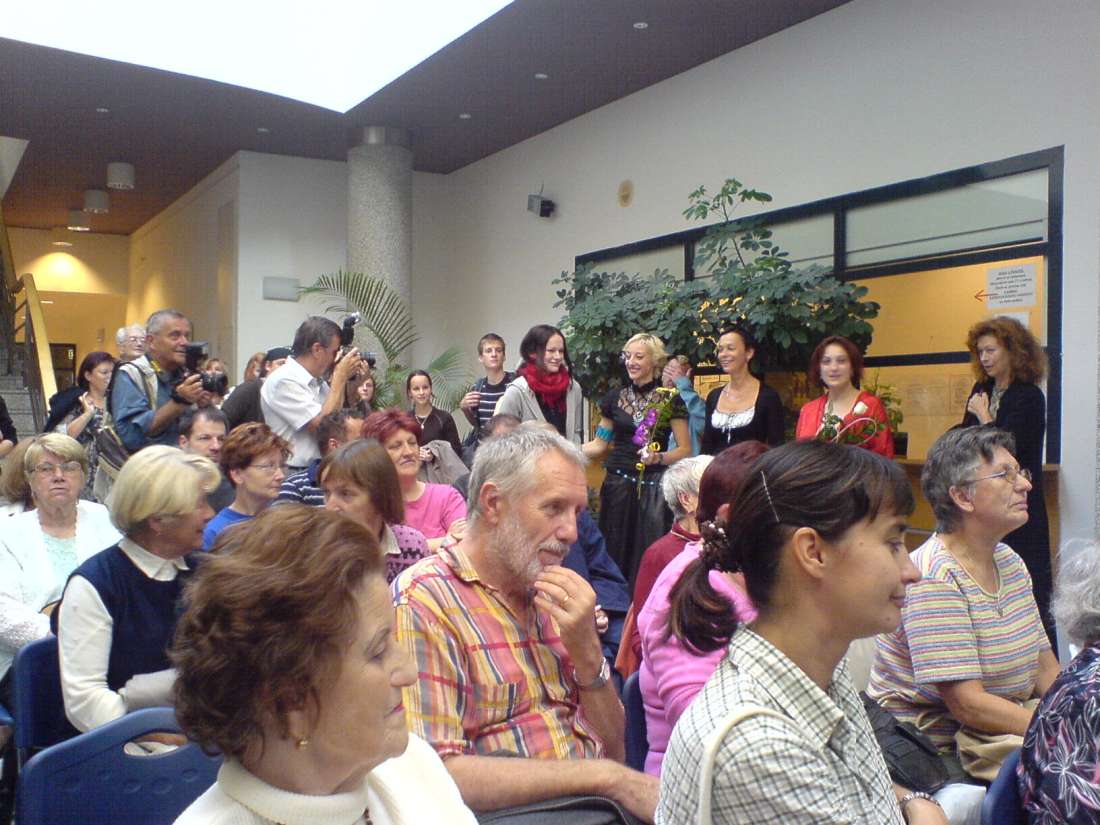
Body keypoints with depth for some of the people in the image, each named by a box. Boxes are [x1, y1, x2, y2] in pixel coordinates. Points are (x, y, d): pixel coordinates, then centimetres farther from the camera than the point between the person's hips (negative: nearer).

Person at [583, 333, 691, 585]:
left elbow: (685, 450, 1)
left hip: (652, 487, -3)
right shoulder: (614, 398, 9)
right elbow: (600, 444, 14)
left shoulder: (670, 401, 0)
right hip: (617, 484, 3)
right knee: (614, 554, 3)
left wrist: (658, 457, -17)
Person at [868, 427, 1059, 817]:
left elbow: (1047, 672, 10)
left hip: (997, 741, 8)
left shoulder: (1010, 563, 10)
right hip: (935, 753, -8)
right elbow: (968, 704, -22)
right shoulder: (934, 579, -18)